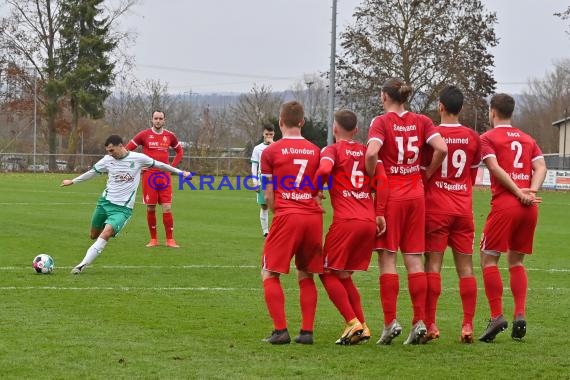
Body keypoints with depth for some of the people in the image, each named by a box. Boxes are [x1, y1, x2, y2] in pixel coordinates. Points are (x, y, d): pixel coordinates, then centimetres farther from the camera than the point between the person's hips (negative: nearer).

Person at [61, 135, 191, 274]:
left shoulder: (138, 158, -6)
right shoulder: (107, 160, 1)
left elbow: (159, 165, 7)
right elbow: (92, 172, 16)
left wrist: (181, 172, 12)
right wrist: (73, 181, 21)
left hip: (123, 207, -4)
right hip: (105, 201, 4)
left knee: (106, 233, -23)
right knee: (94, 235, 6)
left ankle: (83, 264, -25)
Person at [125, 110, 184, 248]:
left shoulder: (170, 136, 8)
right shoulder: (144, 135, 0)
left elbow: (180, 151, 23)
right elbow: (127, 150, 4)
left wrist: (172, 166, 10)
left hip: (164, 176, 2)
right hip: (149, 175, -1)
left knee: (167, 208, -4)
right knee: (150, 208, 1)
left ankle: (170, 239, 0)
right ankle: (153, 239, 11)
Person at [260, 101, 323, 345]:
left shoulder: (271, 152, 1)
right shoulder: (315, 151, 11)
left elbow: (269, 196, 3)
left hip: (286, 215, -4)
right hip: (313, 216, 4)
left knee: (270, 273, 6)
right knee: (306, 275, 15)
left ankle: (280, 330, -6)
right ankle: (307, 331, 7)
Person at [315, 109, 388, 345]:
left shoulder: (332, 150, 1)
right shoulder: (366, 151, 16)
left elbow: (324, 170, -20)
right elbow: (381, 178, 5)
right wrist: (380, 214, 5)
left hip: (345, 221, -6)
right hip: (369, 221, 6)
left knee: (329, 273, 4)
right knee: (344, 276, 17)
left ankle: (353, 323, -10)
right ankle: (361, 326, 8)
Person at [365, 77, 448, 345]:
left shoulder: (382, 122, -6)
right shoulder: (421, 121, 6)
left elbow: (372, 153, -22)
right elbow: (442, 149, -6)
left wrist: (371, 177, -6)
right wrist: (428, 174, 6)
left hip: (389, 193, -4)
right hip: (415, 193, 4)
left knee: (387, 258, 0)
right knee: (414, 259, 6)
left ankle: (390, 322, -6)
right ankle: (419, 322, 1)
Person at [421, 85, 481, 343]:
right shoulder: (473, 138, 4)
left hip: (436, 206, -3)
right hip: (464, 207, 3)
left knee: (433, 264, -2)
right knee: (465, 266, 4)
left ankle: (430, 325, -6)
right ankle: (468, 325, 1)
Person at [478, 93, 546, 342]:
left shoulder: (488, 138, 3)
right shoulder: (528, 139, 19)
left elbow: (495, 167, -11)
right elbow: (541, 167, 5)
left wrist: (519, 193, -13)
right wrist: (531, 192, -7)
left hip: (504, 203, -5)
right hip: (529, 209, 5)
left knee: (489, 258, 1)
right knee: (516, 261, 14)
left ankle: (496, 316, -11)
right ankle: (520, 315, 2)